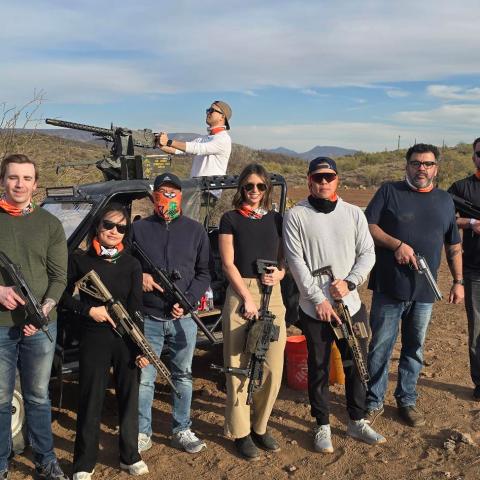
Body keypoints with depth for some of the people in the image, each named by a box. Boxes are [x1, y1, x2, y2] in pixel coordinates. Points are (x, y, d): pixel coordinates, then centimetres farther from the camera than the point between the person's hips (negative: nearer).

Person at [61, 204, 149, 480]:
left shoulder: (131, 264, 2)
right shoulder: (80, 260, 0)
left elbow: (136, 309, -2)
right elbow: (64, 296, 5)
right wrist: (89, 310, -11)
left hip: (128, 338, 1)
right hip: (94, 339, -1)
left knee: (129, 398, 10)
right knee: (91, 402, 5)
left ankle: (130, 456, 27)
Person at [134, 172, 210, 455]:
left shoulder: (195, 230, 6)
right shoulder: (139, 228, 4)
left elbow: (204, 273, 5)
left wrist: (188, 301, -9)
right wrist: (139, 276, -13)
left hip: (184, 318, 1)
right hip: (148, 318, -1)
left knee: (183, 376, 12)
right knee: (144, 378, 5)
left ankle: (182, 431, 27)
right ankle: (143, 433, 21)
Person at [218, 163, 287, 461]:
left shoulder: (276, 219, 13)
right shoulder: (231, 219, 2)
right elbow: (228, 263, -3)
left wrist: (279, 273, -5)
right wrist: (248, 298, -11)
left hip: (272, 294, 4)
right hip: (241, 293, -3)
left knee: (273, 368, 4)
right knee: (240, 367, 0)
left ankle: (260, 427, 22)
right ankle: (241, 432, 13)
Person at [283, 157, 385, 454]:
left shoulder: (353, 213, 5)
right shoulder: (296, 216, -4)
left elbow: (367, 253, 5)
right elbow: (296, 262, -9)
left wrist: (349, 282, -12)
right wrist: (319, 299, -14)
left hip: (352, 306, 3)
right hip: (315, 309, -3)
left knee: (357, 365, 14)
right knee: (319, 370, 9)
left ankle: (357, 422, 32)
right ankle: (322, 426, 26)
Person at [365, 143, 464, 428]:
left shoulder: (445, 200, 11)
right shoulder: (389, 192, -1)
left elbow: (454, 246, 16)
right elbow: (368, 225, -8)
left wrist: (458, 281, 11)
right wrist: (397, 245, -19)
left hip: (425, 291, 4)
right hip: (389, 288, -3)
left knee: (415, 349, 14)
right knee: (380, 348, 5)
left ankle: (407, 401, 30)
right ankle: (374, 402, 19)